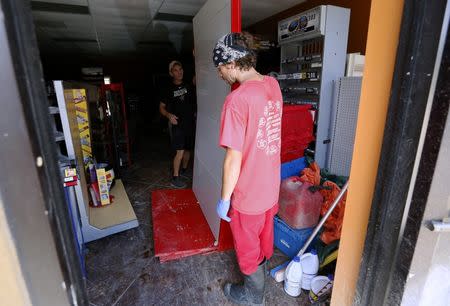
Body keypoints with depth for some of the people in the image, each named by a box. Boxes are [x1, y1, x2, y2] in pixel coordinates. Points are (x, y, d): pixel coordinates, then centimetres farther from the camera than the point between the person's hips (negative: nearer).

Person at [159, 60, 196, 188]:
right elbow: (161, 107, 3)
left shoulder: (189, 85, 6)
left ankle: (184, 169, 35)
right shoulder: (169, 89, -1)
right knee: (180, 151, -10)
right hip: (177, 123, -4)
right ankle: (175, 178, 0)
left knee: (188, 149, 14)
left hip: (190, 122, 4)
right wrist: (169, 115, -18)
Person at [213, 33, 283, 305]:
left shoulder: (237, 100, -27)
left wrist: (224, 199, -12)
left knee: (248, 247, 18)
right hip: (271, 185, 8)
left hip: (248, 193, -8)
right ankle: (261, 275, 60)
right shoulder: (273, 84, -3)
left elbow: (234, 158, -25)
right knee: (265, 236, 31)